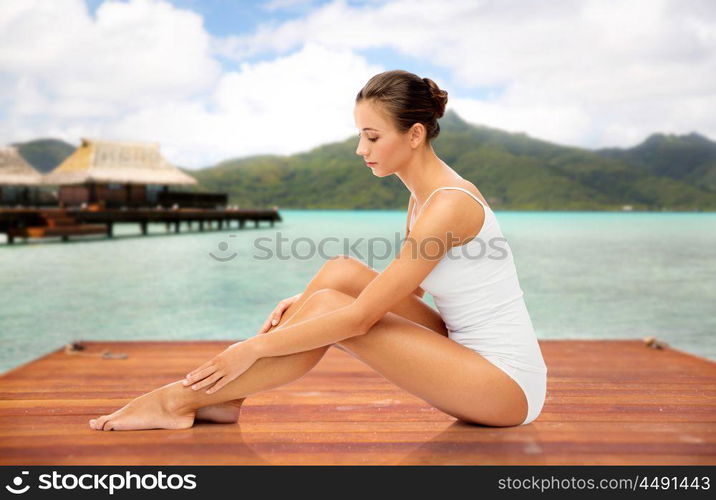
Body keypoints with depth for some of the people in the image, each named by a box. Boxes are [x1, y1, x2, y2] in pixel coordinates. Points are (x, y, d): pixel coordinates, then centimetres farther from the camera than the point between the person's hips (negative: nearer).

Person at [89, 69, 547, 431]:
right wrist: (306, 300, 2)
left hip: (507, 383, -8)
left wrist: (255, 347, -17)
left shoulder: (448, 205, -22)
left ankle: (183, 399, -8)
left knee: (329, 304, -20)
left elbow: (362, 317, -24)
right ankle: (222, 394, -3)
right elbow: (402, 290, 14)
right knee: (340, 272, -7)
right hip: (475, 359, 8)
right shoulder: (425, 194, 6)